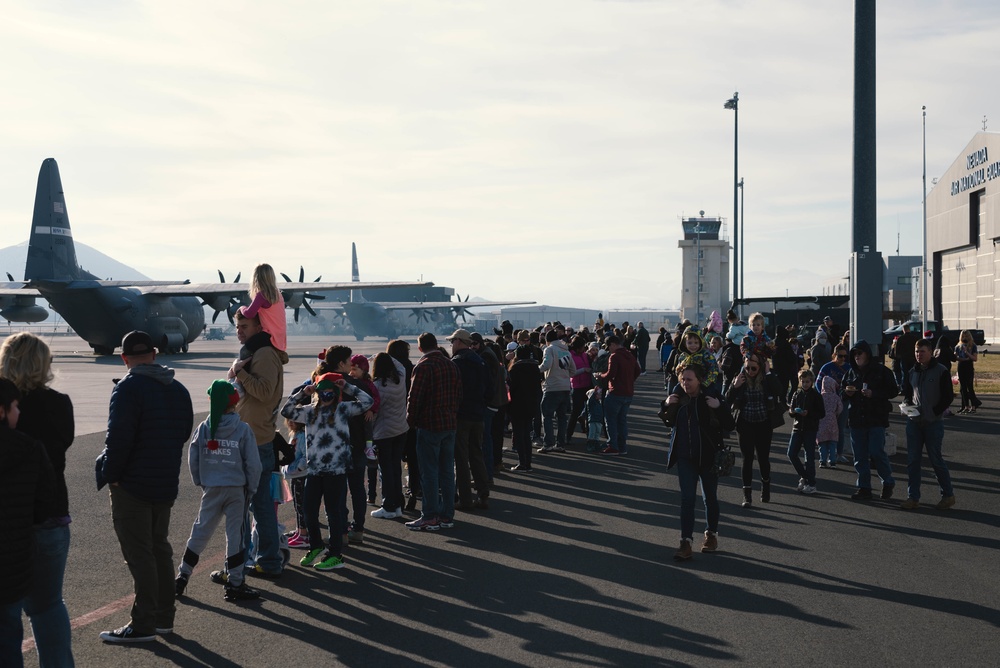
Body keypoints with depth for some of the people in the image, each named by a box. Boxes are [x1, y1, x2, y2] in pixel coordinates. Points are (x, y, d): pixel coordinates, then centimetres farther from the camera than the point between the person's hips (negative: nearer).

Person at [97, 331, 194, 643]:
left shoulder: (128, 388, -16)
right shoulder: (179, 389, 8)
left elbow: (119, 437, -21)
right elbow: (184, 432, 12)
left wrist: (111, 474, -10)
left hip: (132, 485, -7)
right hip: (166, 484, 7)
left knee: (139, 554, -1)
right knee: (160, 548, 16)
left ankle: (144, 624, 5)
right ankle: (164, 617, 23)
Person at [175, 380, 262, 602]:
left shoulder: (204, 428, -4)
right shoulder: (243, 430, -11)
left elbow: (193, 459, 1)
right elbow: (253, 463, -9)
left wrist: (200, 482, 16)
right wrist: (252, 488, 5)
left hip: (211, 490, 3)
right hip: (237, 490, -3)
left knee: (200, 531, 15)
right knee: (235, 534, 5)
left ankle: (182, 577, 22)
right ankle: (235, 584, 10)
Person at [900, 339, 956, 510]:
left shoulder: (941, 371, -6)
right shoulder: (912, 372, 10)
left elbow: (948, 396, -7)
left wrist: (934, 413, -14)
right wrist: (907, 405, -1)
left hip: (933, 423, -5)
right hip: (914, 422, 5)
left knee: (936, 459, 1)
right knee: (912, 460, 4)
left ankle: (948, 495, 18)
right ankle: (913, 498, 11)